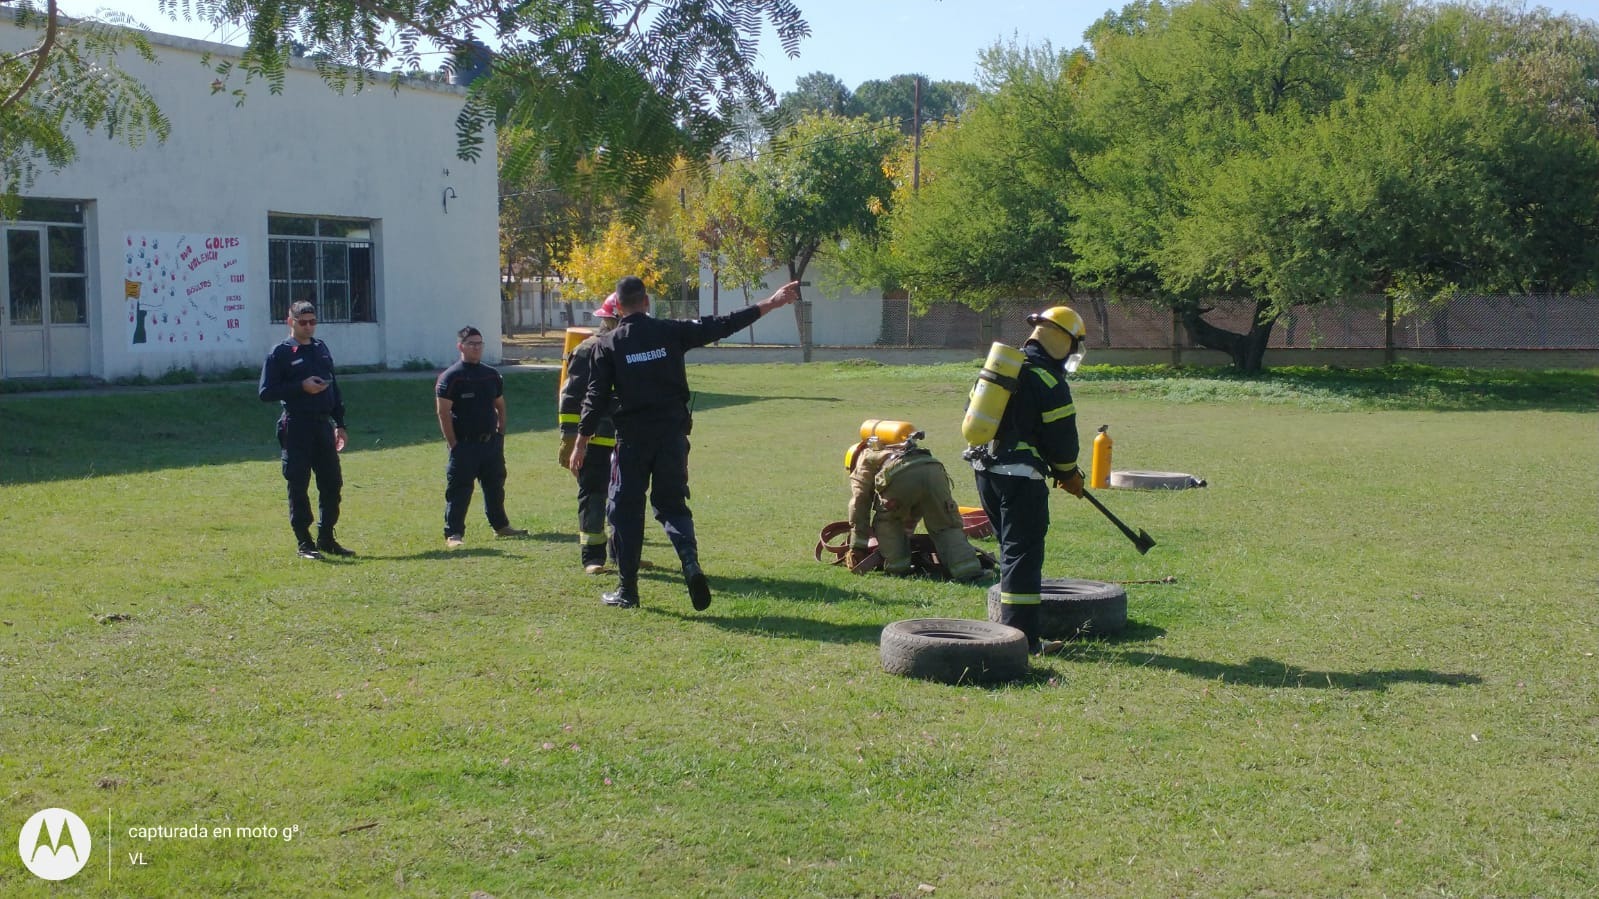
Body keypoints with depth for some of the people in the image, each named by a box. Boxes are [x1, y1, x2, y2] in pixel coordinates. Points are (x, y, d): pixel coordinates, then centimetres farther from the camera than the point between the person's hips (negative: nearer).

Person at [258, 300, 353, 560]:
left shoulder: (321, 348, 15)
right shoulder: (280, 353, -3)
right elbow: (265, 393, -8)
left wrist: (340, 424, 16)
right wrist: (301, 387, -17)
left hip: (324, 425, 6)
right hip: (296, 427, -6)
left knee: (332, 483, 7)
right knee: (298, 486, -2)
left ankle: (326, 538, 18)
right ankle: (304, 543, 5)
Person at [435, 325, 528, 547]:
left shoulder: (491, 375, 10)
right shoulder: (450, 377, -8)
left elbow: (500, 406, 19)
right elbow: (443, 413, -11)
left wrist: (500, 434, 10)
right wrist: (454, 445, -13)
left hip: (491, 443, 6)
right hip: (464, 444, -6)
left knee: (495, 485, 15)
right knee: (459, 490, -4)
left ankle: (500, 525, 29)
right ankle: (453, 533, 2)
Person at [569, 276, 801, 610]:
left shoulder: (608, 344, -2)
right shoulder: (671, 332, 0)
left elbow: (597, 396, -4)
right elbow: (722, 325, 1)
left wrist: (582, 441, 3)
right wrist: (770, 303, 7)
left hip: (632, 438, -2)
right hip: (672, 434, 2)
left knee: (625, 509, 9)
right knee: (672, 503, 13)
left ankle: (627, 589, 10)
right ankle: (690, 562, -13)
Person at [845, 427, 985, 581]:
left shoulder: (864, 459, 33)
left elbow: (859, 506, 24)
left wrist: (856, 548, 27)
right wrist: (906, 533, 64)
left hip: (899, 477, -5)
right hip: (934, 469, 5)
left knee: (886, 521, 22)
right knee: (947, 527, 13)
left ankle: (897, 566, 14)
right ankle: (967, 569, -4)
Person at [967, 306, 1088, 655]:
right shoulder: (1050, 382, -12)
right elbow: (1061, 437, -9)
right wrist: (1069, 475, 9)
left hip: (985, 469, 8)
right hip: (1019, 475, -8)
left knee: (1010, 547, 18)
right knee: (1023, 553, -4)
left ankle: (1011, 624, 24)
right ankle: (1021, 636, -4)